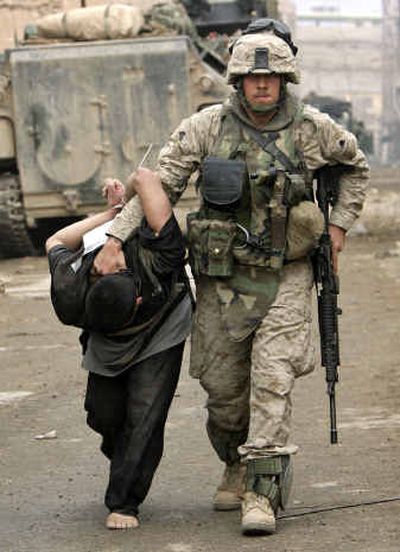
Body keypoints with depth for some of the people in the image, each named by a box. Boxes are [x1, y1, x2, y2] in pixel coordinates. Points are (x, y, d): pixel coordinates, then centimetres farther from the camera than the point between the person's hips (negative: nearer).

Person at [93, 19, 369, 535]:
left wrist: (340, 223, 10)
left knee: (272, 381, -14)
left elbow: (355, 165, 18)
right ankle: (236, 468, 33)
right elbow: (157, 183, -6)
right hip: (223, 277, 1)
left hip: (286, 276, -1)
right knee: (222, 387, 7)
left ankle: (261, 494, -14)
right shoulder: (207, 128, -6)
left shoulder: (312, 129, -3)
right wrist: (116, 238, -14)